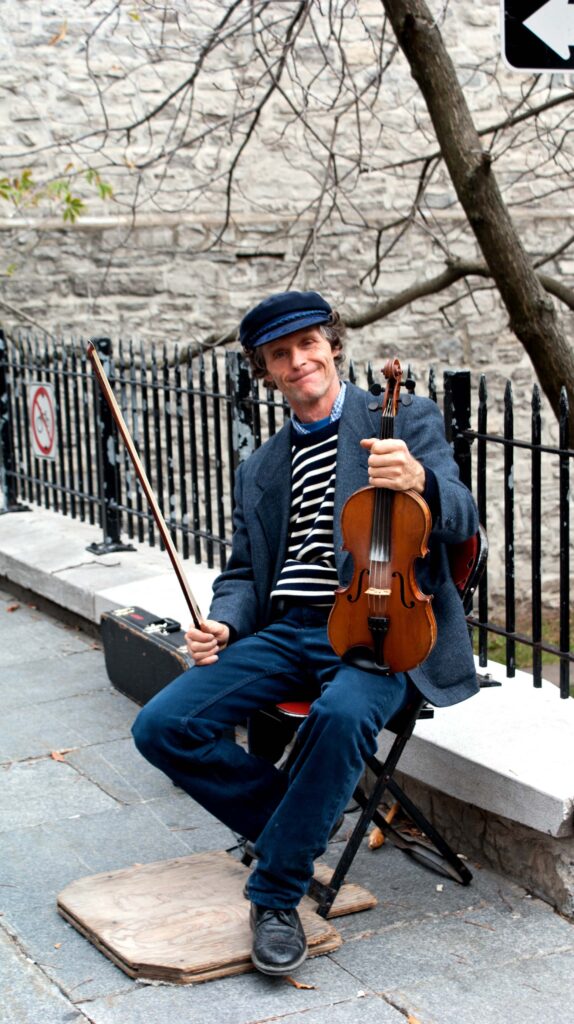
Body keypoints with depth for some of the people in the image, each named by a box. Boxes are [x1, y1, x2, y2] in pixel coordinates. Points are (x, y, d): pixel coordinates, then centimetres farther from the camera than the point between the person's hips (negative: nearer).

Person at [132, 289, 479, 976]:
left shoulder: (405, 419, 7)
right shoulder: (258, 470, 22)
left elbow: (461, 520, -5)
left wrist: (420, 481, -30)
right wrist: (223, 623, -2)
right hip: (286, 631, 5)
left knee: (342, 715, -38)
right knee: (162, 726, -16)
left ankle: (276, 893, -17)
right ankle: (297, 827, 4)